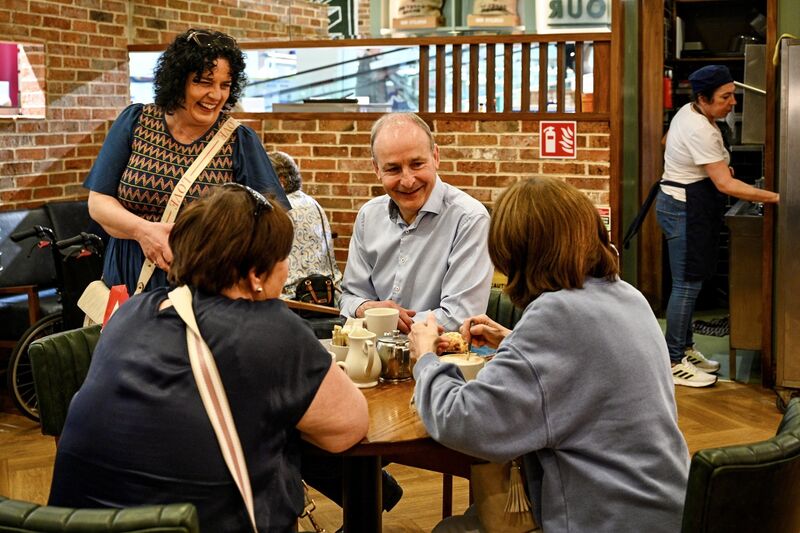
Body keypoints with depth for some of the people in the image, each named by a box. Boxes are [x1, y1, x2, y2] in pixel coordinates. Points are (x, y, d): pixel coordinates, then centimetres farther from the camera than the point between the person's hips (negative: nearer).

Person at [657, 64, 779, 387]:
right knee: (687, 284, -6)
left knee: (689, 282, 15)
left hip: (685, 205, 10)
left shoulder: (690, 112, 6)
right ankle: (674, 363, 0)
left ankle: (684, 349, 25)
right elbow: (726, 185, -26)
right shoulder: (701, 131, -24)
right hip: (686, 209, -10)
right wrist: (775, 198, -26)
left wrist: (718, 166, 12)